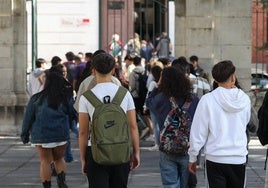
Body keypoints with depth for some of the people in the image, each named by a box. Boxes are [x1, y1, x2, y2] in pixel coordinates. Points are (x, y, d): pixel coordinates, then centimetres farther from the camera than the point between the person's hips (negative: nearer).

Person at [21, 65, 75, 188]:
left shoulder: (36, 99, -4)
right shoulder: (66, 98, 0)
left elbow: (28, 118, 1)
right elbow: (71, 115, 5)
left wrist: (24, 134, 8)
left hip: (41, 135, -2)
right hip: (61, 134, 2)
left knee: (45, 162, 6)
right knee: (59, 159, 18)